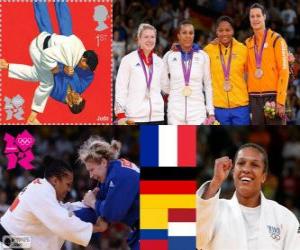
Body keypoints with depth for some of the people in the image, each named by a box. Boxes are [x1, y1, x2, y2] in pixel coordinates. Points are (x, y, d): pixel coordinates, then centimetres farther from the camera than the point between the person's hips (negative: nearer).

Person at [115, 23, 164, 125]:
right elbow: (120, 89, -4)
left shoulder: (159, 62, 13)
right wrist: (121, 115, -9)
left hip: (157, 116, 5)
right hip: (135, 117, -5)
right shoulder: (128, 60, -1)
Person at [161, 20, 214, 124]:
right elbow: (164, 85, 14)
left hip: (197, 112, 0)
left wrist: (211, 112, 6)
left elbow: (208, 86, 8)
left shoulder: (203, 56, 3)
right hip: (175, 111, 0)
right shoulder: (169, 56, 2)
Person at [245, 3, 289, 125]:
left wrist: (280, 101, -14)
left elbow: (284, 71, -9)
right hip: (254, 98, 5)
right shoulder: (248, 43, 13)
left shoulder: (276, 39, -3)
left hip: (273, 96, -5)